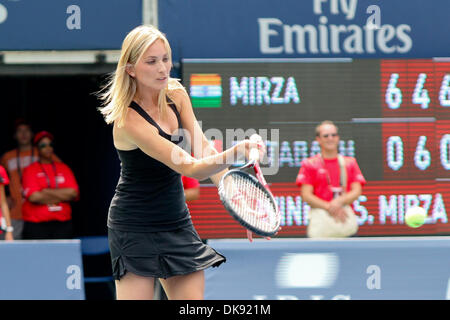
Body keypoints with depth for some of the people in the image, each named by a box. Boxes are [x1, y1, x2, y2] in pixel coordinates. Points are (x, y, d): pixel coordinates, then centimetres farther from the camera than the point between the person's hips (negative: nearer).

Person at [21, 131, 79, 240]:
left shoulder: (64, 168, 15)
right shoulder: (30, 170, 4)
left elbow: (74, 193, 2)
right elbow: (33, 197, -10)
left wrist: (46, 191, -4)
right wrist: (62, 196, -2)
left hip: (62, 223, 3)